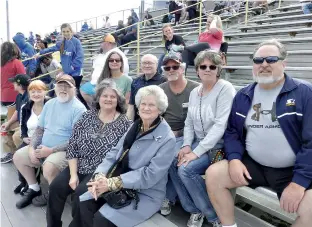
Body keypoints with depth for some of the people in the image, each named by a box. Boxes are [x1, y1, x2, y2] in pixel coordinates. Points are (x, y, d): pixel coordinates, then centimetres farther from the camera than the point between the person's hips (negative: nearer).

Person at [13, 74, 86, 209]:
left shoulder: (79, 109, -16)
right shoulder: (49, 104, 8)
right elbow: (39, 129, 11)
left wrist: (50, 150, -21)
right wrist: (32, 148, -5)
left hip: (66, 151, -8)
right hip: (42, 147, 8)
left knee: (49, 168, -31)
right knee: (18, 157, 5)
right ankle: (34, 188, 23)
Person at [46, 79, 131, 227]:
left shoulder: (124, 123, -6)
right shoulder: (87, 117, 4)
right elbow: (72, 147, 3)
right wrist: (73, 174, -7)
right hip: (78, 167, 4)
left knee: (80, 193, -23)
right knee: (55, 187, -13)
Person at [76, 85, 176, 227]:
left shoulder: (167, 138, -14)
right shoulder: (134, 127, 7)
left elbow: (150, 175, -20)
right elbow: (114, 154, 3)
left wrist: (112, 183, -25)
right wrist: (100, 176, -16)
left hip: (146, 195, -6)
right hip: (122, 187, 6)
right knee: (84, 203, -13)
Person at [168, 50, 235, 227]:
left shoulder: (225, 89, -14)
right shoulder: (194, 92, 9)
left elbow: (220, 125, -22)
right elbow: (189, 122, 12)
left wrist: (196, 152, -24)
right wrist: (186, 145, -6)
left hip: (218, 145, -7)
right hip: (198, 142, 7)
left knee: (186, 169, -24)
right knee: (172, 164, -12)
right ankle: (195, 210, 7)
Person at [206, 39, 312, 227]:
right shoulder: (243, 96, 8)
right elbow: (232, 131, 11)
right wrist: (234, 158, -9)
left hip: (293, 171, -4)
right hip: (252, 164, 4)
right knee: (213, 174, -11)